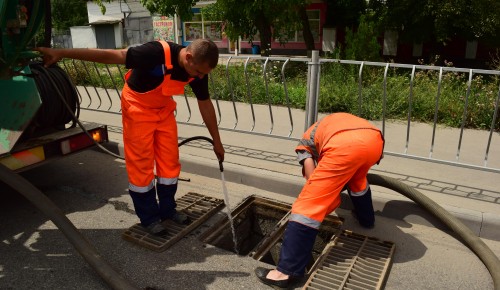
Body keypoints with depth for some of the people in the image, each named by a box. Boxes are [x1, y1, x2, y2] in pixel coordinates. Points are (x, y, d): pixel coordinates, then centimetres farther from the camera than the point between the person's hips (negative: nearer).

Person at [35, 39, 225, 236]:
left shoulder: (198, 70, -16)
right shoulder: (157, 53, -35)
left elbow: (205, 104, -3)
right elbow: (109, 55, -31)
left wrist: (216, 141, 3)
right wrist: (61, 53, -28)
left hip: (164, 108, 6)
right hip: (138, 107, -5)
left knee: (170, 162, 5)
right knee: (141, 165, -2)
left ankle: (168, 210, 21)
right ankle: (149, 217, 12)